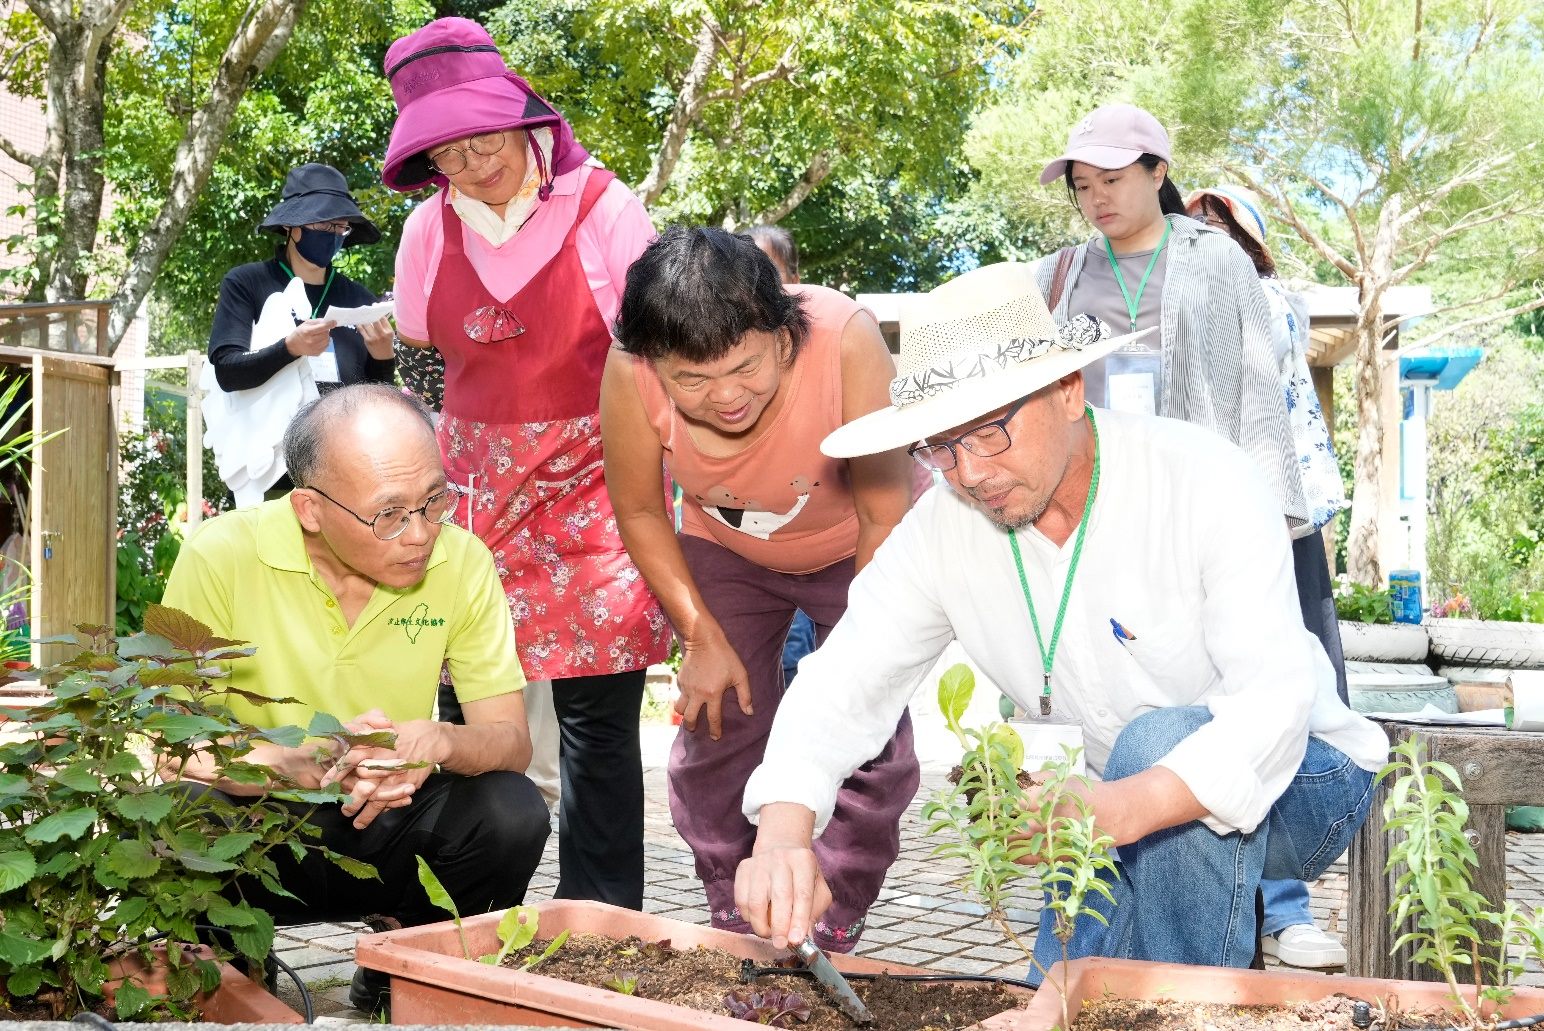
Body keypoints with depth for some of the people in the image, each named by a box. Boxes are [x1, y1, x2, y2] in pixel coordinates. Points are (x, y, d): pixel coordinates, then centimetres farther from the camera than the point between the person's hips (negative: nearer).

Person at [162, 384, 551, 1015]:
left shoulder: (461, 561, -11)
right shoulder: (222, 557, -18)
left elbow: (510, 738, -9)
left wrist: (437, 743, -34)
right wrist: (300, 764, -38)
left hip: (388, 822, 2)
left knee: (512, 813, -25)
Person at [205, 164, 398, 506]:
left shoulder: (359, 299, 9)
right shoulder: (246, 284, 3)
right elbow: (227, 372, -7)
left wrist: (384, 359, -10)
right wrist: (290, 348, -22)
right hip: (273, 469, -2)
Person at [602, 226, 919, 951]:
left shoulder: (845, 342, -39)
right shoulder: (630, 374, -32)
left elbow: (887, 517, -27)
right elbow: (640, 512, -13)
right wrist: (702, 637, -15)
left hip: (852, 552, -2)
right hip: (725, 551, 2)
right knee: (713, 729, -1)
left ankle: (831, 935, 9)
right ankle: (734, 927, 17)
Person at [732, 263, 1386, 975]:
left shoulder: (1207, 481, -25)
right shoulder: (941, 532, -11)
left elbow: (1276, 698, -35)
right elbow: (839, 689, -15)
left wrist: (1118, 810, -52)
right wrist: (783, 833, -36)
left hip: (1294, 781, -4)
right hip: (1132, 813, 4)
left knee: (1160, 740, -34)